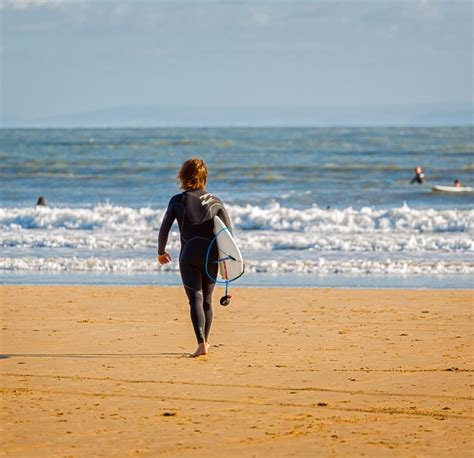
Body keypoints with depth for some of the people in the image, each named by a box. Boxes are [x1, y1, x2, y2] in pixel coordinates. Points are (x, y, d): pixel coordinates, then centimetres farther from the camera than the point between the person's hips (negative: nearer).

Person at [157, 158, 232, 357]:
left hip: (189, 257, -2)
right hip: (211, 257, 3)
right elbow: (228, 231, -1)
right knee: (207, 299, 17)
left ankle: (201, 343, -26)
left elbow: (164, 229, 1)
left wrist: (161, 252, 17)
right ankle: (205, 340, 30)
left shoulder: (177, 201, 0)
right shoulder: (215, 202, 4)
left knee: (195, 299, -8)